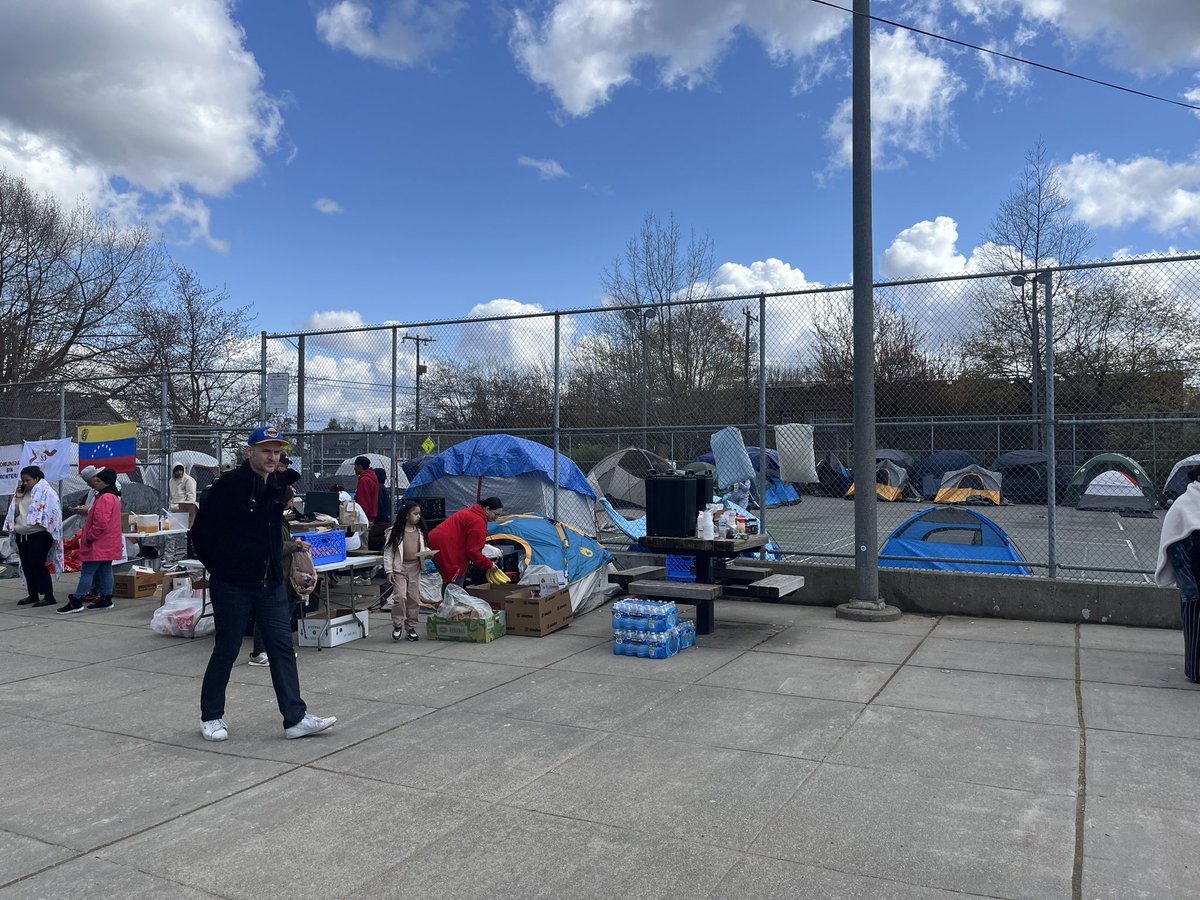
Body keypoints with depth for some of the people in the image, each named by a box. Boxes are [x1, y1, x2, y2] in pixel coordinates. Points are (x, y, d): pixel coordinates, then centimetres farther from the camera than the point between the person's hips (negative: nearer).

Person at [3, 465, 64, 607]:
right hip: (22, 535, 8)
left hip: (39, 535, -8)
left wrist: (39, 523, -20)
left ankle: (49, 596, -6)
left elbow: (51, 512, -15)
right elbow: (15, 512, 19)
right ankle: (33, 595, 20)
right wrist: (18, 497, 6)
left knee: (37, 565, -10)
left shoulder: (46, 492, -8)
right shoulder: (24, 492, 15)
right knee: (27, 566, 11)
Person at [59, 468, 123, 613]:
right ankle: (106, 599, 16)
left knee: (87, 572, -7)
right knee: (105, 571, 12)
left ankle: (76, 602, -5)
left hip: (99, 545, -10)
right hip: (108, 544, 10)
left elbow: (101, 523, -23)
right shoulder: (113, 497, 15)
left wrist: (89, 537, -15)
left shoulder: (105, 498, -18)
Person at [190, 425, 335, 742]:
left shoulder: (279, 484, 7)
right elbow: (202, 533, -12)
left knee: (282, 649, 4)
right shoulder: (229, 484, -14)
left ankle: (296, 718, 8)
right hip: (232, 586, -6)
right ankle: (211, 717, 26)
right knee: (226, 652, 7)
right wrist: (221, 569, -3)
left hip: (271, 585, 6)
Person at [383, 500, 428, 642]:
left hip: (415, 568, 5)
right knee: (400, 596, -14)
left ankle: (411, 627, 19)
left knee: (414, 598, 7)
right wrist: (389, 571, -8)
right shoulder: (395, 531, -6)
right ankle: (397, 625, 4)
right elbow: (388, 552, -4)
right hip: (399, 568, -5)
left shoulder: (420, 530, 10)